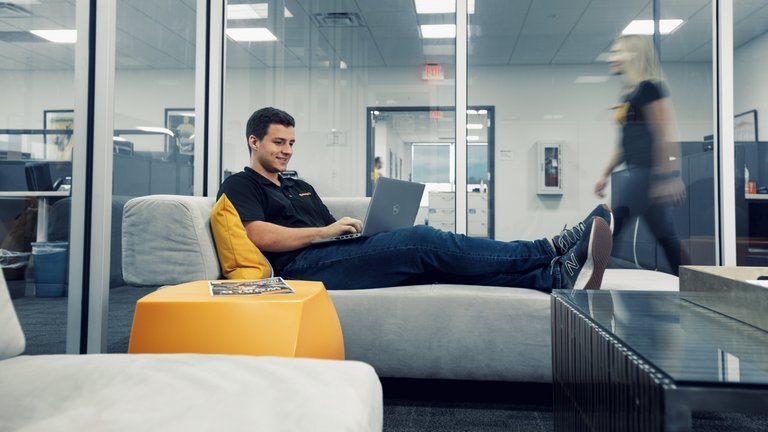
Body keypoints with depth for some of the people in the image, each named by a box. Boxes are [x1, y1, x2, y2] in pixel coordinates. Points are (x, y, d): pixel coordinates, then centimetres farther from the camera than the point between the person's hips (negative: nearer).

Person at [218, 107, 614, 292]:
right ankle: (551, 250, -25)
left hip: (339, 259, 7)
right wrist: (326, 230, -10)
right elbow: (258, 235, -11)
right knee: (421, 241, -23)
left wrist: (350, 228, 1)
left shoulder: (300, 186, 31)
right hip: (301, 266, -7)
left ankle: (558, 275, -28)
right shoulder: (240, 186, 8)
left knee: (422, 247, -17)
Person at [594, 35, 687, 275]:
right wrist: (605, 174, 22)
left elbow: (664, 136, -15)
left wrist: (666, 177, -20)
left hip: (650, 171, -9)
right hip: (640, 173, 9)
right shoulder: (628, 95, 19)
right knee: (665, 235, 10)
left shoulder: (650, 88, -8)